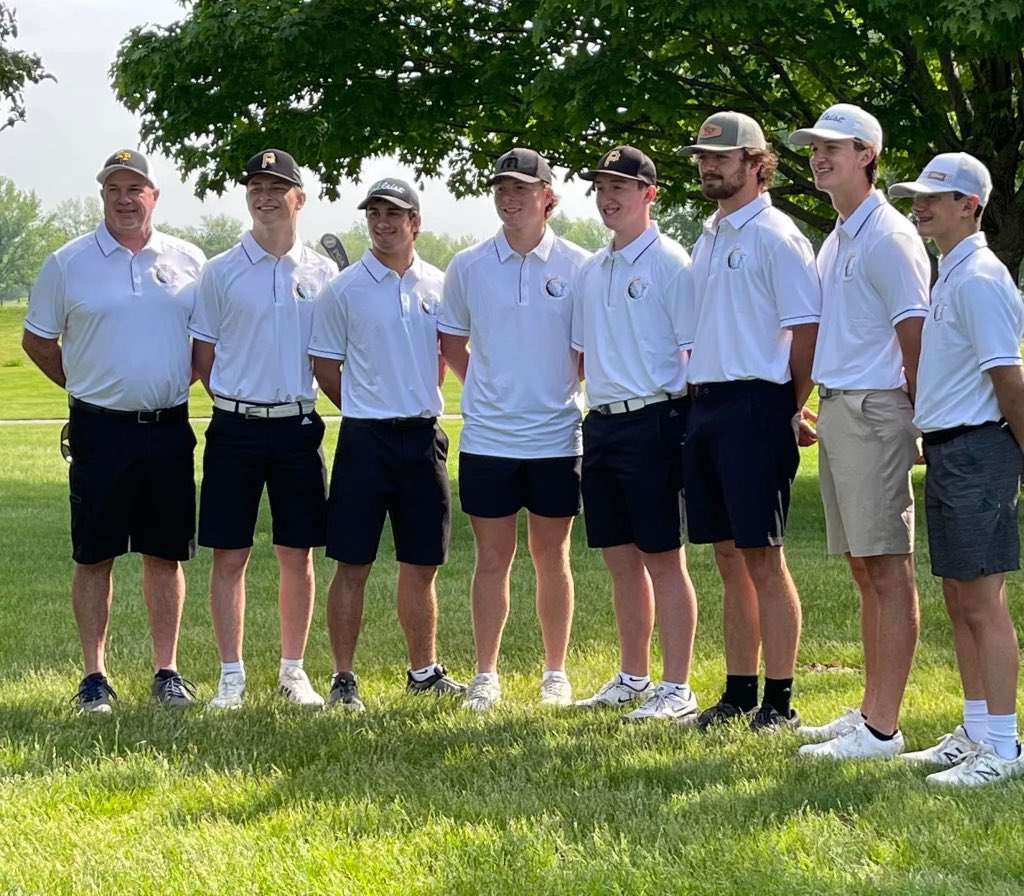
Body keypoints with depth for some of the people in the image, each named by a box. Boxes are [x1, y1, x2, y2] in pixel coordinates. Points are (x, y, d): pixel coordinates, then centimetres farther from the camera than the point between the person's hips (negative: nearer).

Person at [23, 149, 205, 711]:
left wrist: (172, 385, 8)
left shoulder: (188, 262, 5)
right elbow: (37, 341, 8)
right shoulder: (69, 264, 0)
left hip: (168, 429, 2)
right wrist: (87, 388, 7)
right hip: (100, 429, -2)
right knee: (95, 556, 2)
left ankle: (167, 672, 14)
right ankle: (94, 676, 8)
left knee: (165, 554, 6)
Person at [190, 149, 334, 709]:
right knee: (230, 555, 0)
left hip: (299, 427, 1)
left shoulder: (322, 273, 7)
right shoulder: (221, 272, 2)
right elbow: (203, 356, 6)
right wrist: (237, 403, 1)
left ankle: (293, 671, 16)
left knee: (297, 554, 6)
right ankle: (231, 675, 7)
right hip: (236, 429, -1)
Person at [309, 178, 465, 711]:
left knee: (422, 563, 10)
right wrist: (366, 411, 5)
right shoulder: (344, 290, -2)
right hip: (365, 439, -3)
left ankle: (424, 671, 22)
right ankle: (343, 679, 5)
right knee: (353, 565, -2)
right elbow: (325, 366, 3)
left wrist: (420, 404, 12)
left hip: (424, 437, 3)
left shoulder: (438, 286, 7)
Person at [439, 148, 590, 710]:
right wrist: (486, 390, 8)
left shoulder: (576, 267, -1)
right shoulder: (468, 267, 3)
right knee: (492, 558, 5)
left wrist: (578, 394, -2)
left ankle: (556, 674, 16)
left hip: (556, 436, -1)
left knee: (552, 557, 8)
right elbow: (451, 343, 15)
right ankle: (485, 675, 12)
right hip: (487, 437, 1)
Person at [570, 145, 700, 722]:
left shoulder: (669, 263, -7)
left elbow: (697, 349, -9)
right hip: (602, 423, 7)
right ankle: (633, 679, 23)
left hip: (653, 421, -7)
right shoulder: (593, 270, 15)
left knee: (663, 559, -4)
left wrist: (693, 429, -14)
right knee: (622, 560, 13)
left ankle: (676, 690, -1)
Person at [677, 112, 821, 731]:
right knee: (729, 557, 11)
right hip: (706, 403, 8)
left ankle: (780, 700, -3)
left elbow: (806, 330, -12)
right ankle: (739, 692, 17)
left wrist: (791, 412, -9)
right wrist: (696, 393, 14)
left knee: (762, 556, -7)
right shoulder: (708, 239, 17)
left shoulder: (776, 237, -8)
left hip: (755, 406, -8)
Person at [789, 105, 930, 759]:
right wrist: (810, 408, 18)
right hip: (837, 411, 10)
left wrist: (916, 423, -14)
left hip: (875, 412, -10)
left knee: (888, 570, -8)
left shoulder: (888, 237, -11)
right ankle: (871, 711, 21)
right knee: (865, 571, 14)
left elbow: (916, 339, -14)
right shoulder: (834, 243, 18)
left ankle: (883, 729, -9)